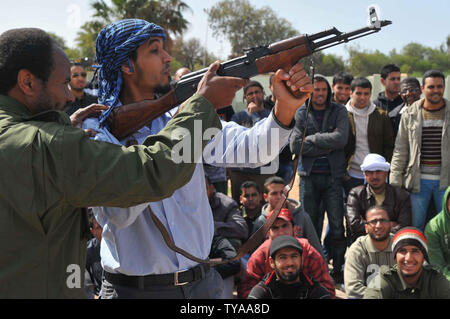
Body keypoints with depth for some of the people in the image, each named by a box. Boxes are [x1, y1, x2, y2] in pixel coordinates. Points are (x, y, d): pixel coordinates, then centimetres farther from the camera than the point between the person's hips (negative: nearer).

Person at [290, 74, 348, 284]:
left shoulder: (339, 112, 4)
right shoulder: (301, 114, 5)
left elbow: (341, 139, -13)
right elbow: (295, 145, -7)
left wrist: (312, 138, -8)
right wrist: (326, 146, -10)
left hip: (333, 176, -1)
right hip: (310, 176, 1)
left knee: (337, 226, 0)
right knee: (310, 224, 7)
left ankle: (338, 269, 10)